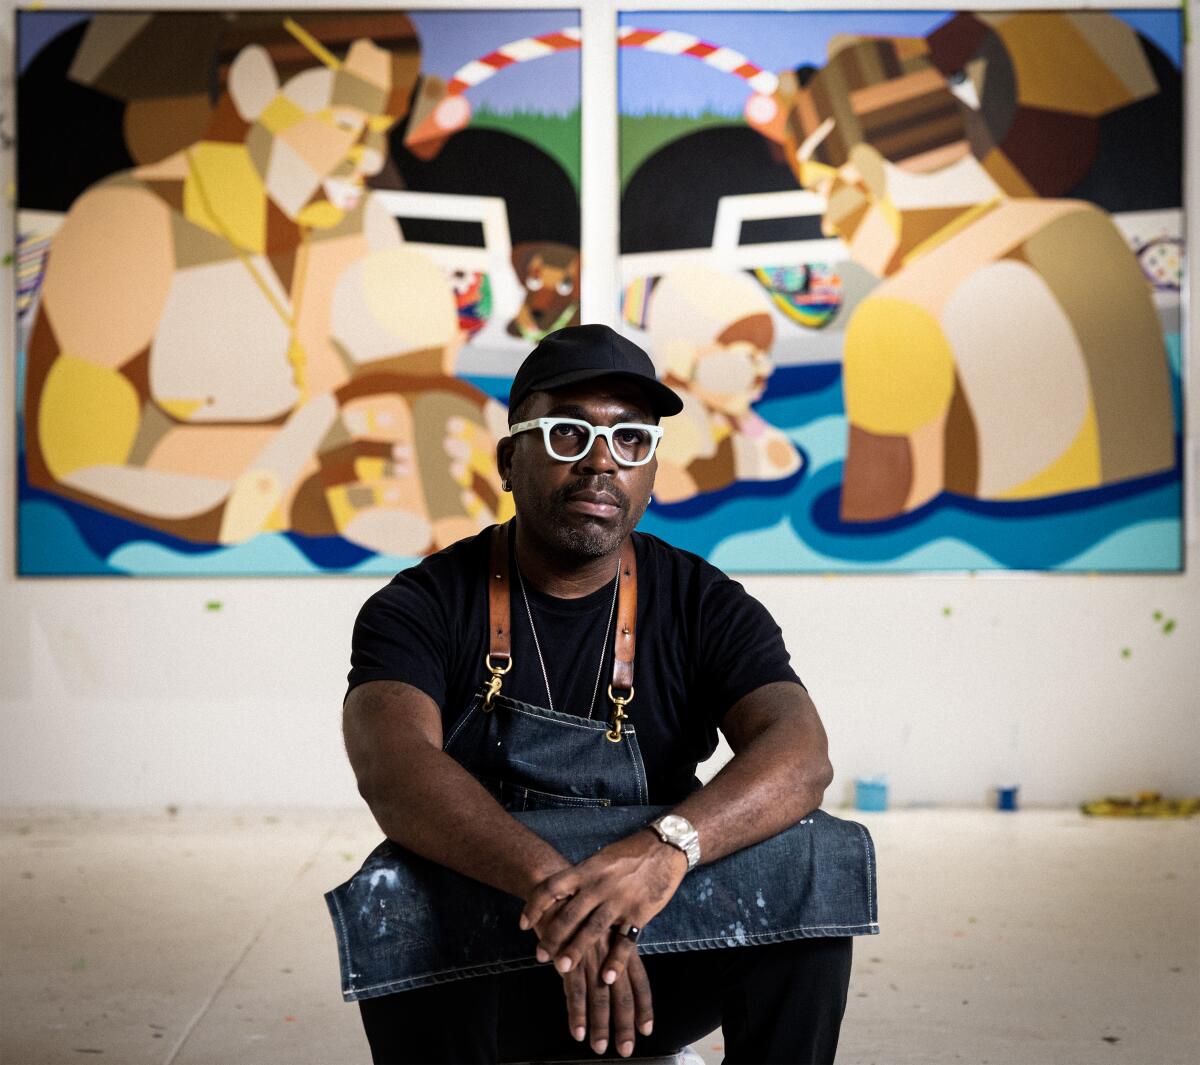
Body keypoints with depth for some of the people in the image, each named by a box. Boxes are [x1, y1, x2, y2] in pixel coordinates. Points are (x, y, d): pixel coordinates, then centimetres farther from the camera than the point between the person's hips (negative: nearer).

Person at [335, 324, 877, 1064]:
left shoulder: (705, 607, -2)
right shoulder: (423, 608, -6)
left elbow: (801, 754, -20)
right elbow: (392, 765, -27)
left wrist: (666, 847, -42)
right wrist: (550, 883, -45)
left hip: (662, 965, 2)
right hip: (475, 977, -2)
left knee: (806, 869, -24)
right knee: (402, 905, -33)